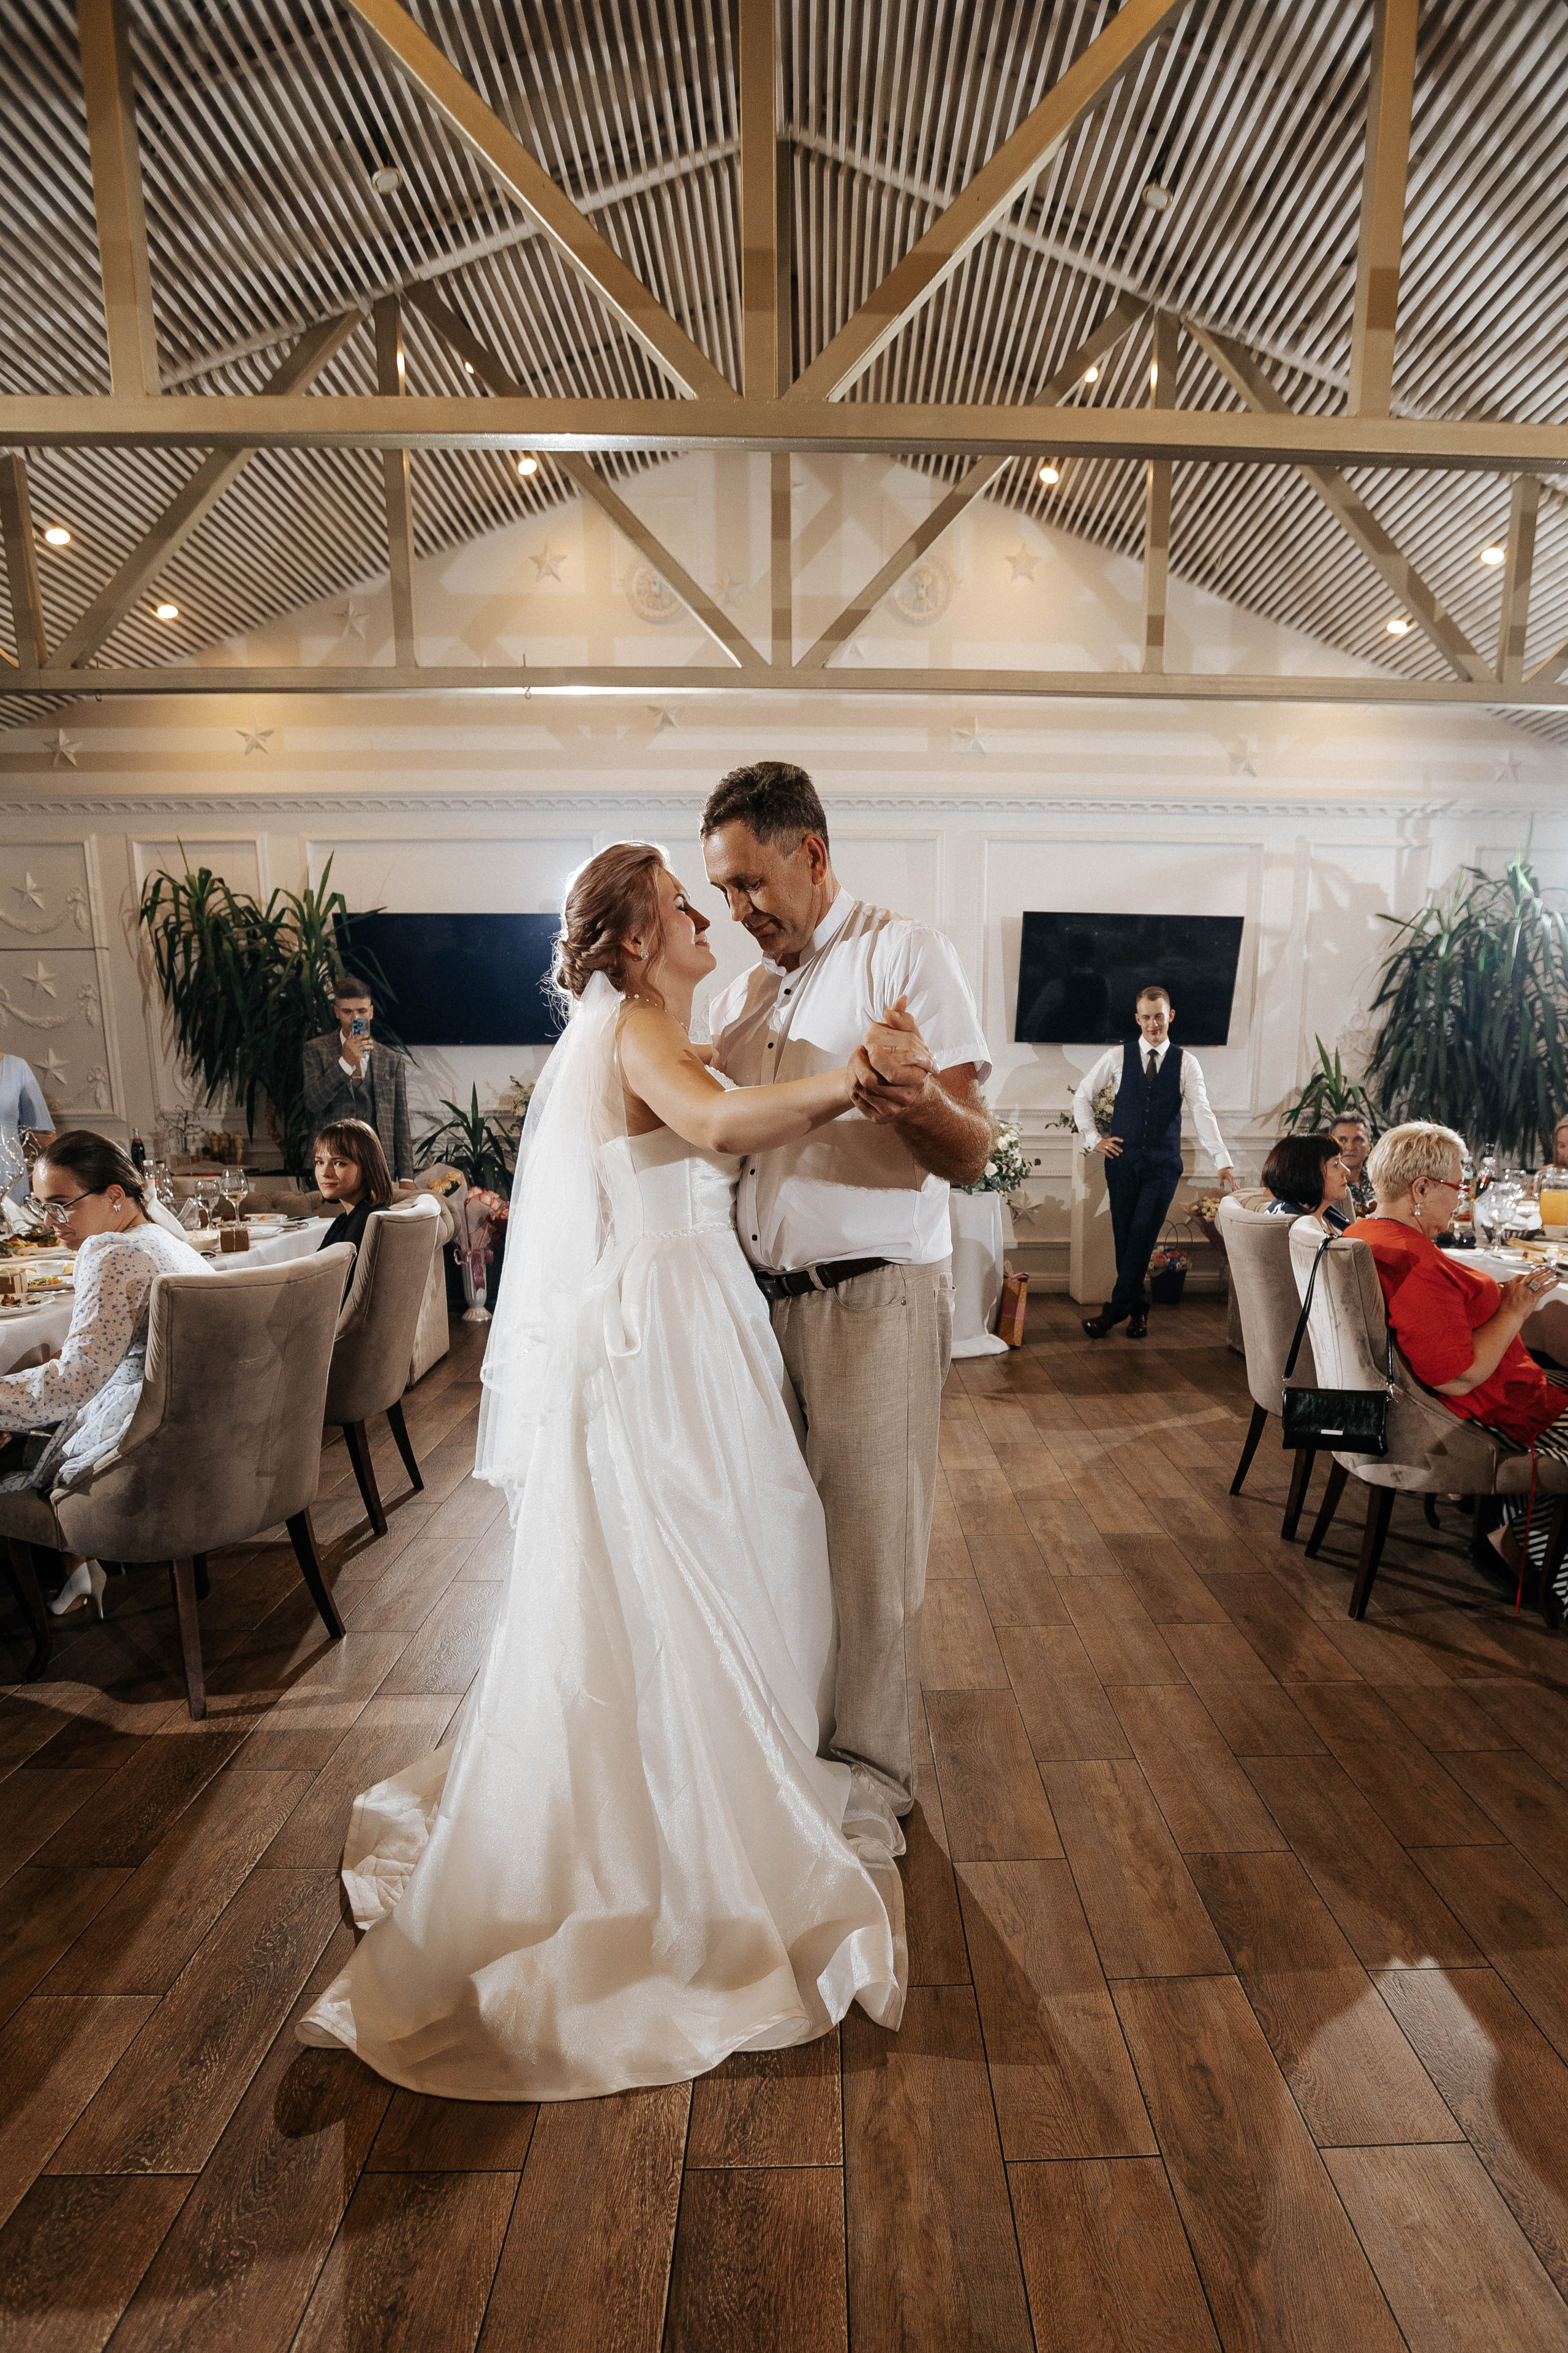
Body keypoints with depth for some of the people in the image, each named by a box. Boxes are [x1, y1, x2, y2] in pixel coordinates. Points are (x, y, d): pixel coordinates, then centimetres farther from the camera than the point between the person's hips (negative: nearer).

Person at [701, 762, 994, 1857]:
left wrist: (914, 1105, -36)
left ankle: (870, 1771, 28)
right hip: (762, 1294, 6)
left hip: (874, 1295, -6)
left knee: (872, 1538, 5)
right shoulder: (742, 994, 15)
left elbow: (972, 1156, -16)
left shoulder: (904, 952, -7)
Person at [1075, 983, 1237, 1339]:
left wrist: (1223, 1161, -18)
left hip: (1163, 1164, -1)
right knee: (1124, 1236, 2)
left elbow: (1202, 1113, -7)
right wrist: (1092, 1139, 4)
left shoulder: (1186, 1063, 2)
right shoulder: (1117, 1057, 3)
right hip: (1122, 1160, 1)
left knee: (1142, 1235, -9)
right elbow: (1082, 1096, 13)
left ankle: (1115, 1311, -4)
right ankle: (1138, 1309, 16)